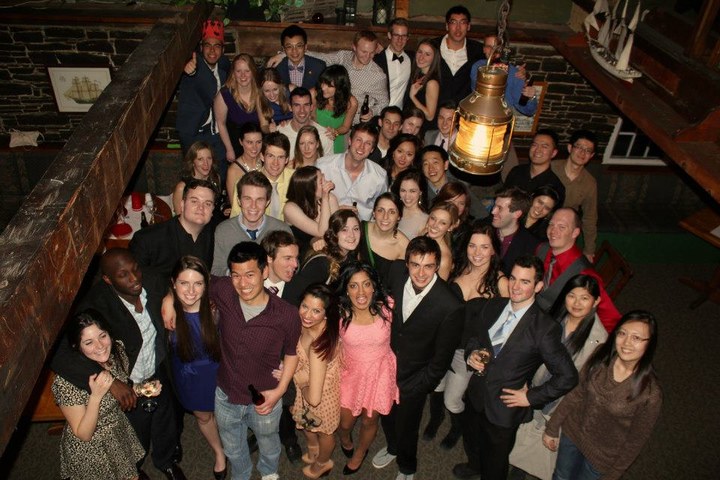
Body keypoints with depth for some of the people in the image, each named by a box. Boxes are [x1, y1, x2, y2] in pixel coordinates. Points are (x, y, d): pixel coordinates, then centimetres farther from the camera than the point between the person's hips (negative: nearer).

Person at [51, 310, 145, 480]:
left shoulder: (117, 350, -17)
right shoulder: (66, 382, -32)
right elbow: (83, 434, -23)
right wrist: (96, 396, -38)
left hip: (121, 432, 5)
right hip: (90, 449, -5)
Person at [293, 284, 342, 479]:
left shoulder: (319, 346, -44)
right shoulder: (307, 325, -24)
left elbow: (314, 398, -40)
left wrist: (296, 377, -22)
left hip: (323, 394, -7)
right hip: (308, 384, 7)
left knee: (324, 432, 27)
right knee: (307, 424, 35)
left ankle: (322, 463, 60)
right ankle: (313, 452, 67)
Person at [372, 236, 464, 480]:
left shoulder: (450, 307, -32)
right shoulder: (396, 276, -19)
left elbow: (440, 361, -20)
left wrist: (405, 389, -15)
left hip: (414, 378, -4)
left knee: (406, 428, 19)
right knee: (386, 417, 28)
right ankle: (392, 447, 63)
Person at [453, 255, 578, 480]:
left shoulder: (545, 328, -24)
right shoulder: (492, 306, -7)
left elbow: (568, 377, -21)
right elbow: (473, 334, 10)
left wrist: (531, 397, -16)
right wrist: (471, 354, -10)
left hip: (504, 407, -5)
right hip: (476, 395, 6)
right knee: (471, 439, 33)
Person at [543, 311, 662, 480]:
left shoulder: (650, 393, -27)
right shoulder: (601, 358, -19)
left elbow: (636, 439, -14)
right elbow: (577, 393, -5)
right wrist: (552, 427, 2)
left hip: (602, 456, -3)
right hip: (572, 432, 3)